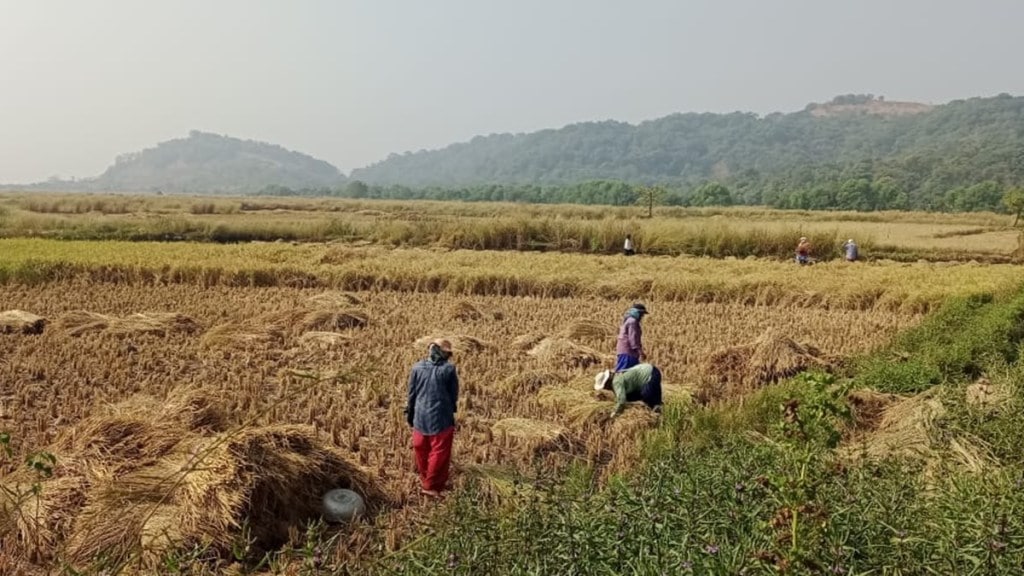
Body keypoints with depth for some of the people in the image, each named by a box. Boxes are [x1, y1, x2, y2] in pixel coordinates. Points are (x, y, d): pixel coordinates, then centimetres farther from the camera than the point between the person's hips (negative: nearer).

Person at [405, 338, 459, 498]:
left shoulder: (417, 367, -2)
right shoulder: (449, 369, -10)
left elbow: (411, 393, 4)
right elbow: (454, 395, -3)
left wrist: (410, 413, 16)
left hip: (420, 416, 4)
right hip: (441, 417, -4)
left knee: (421, 449, 20)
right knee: (439, 452, 7)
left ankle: (424, 479, 36)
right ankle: (431, 486, 10)